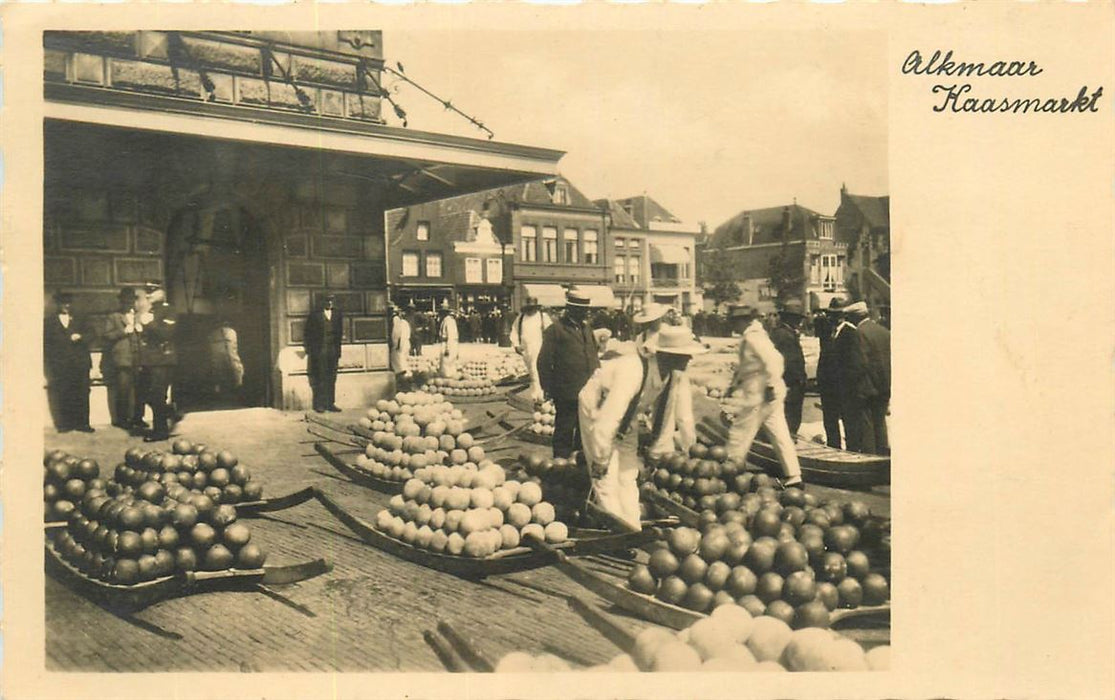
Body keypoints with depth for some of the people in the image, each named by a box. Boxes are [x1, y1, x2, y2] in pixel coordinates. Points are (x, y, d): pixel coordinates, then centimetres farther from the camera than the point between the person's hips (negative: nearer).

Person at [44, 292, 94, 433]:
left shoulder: (78, 321, 19)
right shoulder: (48, 321, 13)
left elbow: (87, 340, 13)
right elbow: (47, 342, 6)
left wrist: (79, 338, -7)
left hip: (79, 363, 1)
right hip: (59, 365, -1)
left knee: (81, 394, -5)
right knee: (61, 395, -5)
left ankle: (82, 423, -2)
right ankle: (63, 424, 0)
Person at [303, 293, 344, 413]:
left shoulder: (338, 314, 12)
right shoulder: (315, 315, 1)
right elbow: (307, 334, 3)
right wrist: (309, 349, -3)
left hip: (333, 350, 4)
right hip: (319, 351, -4)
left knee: (331, 378, 4)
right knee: (319, 378, -5)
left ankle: (330, 403, 9)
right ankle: (319, 404, -2)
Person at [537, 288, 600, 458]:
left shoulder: (587, 329, 15)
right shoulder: (555, 330, -7)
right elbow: (544, 362, -9)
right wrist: (549, 389, -11)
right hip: (567, 395, -7)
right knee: (564, 433, 2)